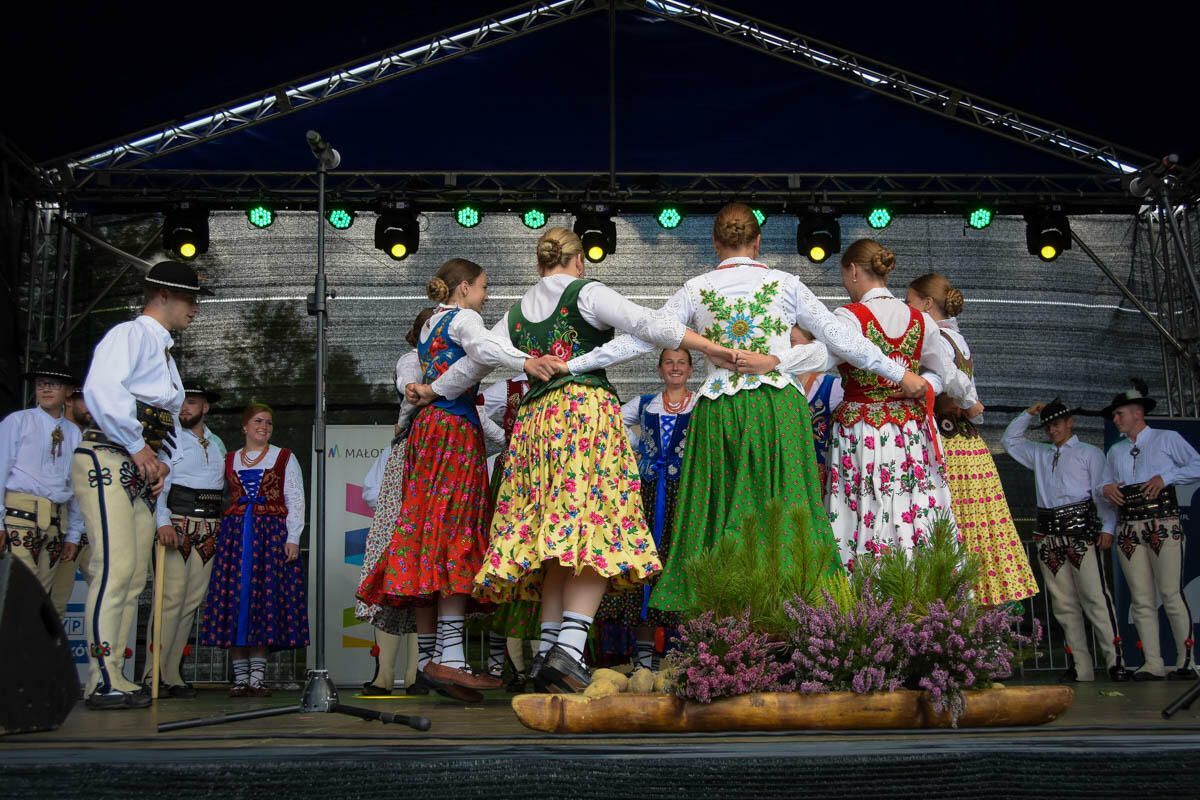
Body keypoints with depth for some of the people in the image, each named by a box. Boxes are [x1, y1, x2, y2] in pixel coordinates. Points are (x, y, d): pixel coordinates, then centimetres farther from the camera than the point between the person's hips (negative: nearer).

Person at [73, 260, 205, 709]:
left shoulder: (165, 353, 25)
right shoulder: (130, 335, -4)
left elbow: (170, 418, 30)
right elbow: (101, 389, -22)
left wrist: (162, 461, 11)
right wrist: (137, 446, -17)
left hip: (140, 474, 9)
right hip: (107, 463, -9)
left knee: (134, 579, 6)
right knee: (115, 568, -15)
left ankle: (115, 678, 10)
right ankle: (103, 682, -14)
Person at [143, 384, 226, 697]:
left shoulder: (218, 445, 20)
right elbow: (159, 483, -5)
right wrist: (163, 522, -19)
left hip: (209, 529, 5)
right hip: (177, 523, -5)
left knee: (193, 601, 2)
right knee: (171, 597, -13)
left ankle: (171, 674, 6)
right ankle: (154, 673, -11)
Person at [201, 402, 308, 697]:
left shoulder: (285, 458, 10)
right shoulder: (228, 460, 16)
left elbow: (295, 500, 4)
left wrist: (293, 538, -6)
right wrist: (220, 536, 4)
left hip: (272, 533, -2)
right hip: (234, 534, 2)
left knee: (266, 595, -8)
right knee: (234, 597, -4)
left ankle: (257, 676, -4)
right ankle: (240, 677, 1)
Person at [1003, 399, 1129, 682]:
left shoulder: (1090, 454, 10)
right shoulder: (1039, 455, 24)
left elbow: (1103, 492, 2)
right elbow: (1010, 439, 33)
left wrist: (1107, 528, -9)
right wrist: (1028, 414, 22)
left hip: (1081, 530, -5)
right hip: (1049, 536, 5)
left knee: (1095, 596, -13)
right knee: (1063, 603, 1)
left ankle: (1115, 661, -14)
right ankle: (1080, 668, 1)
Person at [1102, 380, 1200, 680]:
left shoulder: (1168, 439, 9)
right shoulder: (1115, 451, 24)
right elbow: (1106, 484, 23)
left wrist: (1165, 477, -10)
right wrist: (1107, 489, 1)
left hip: (1163, 525, -5)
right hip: (1129, 529, 5)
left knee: (1171, 594, -10)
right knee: (1141, 599, -1)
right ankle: (1153, 664, -1)